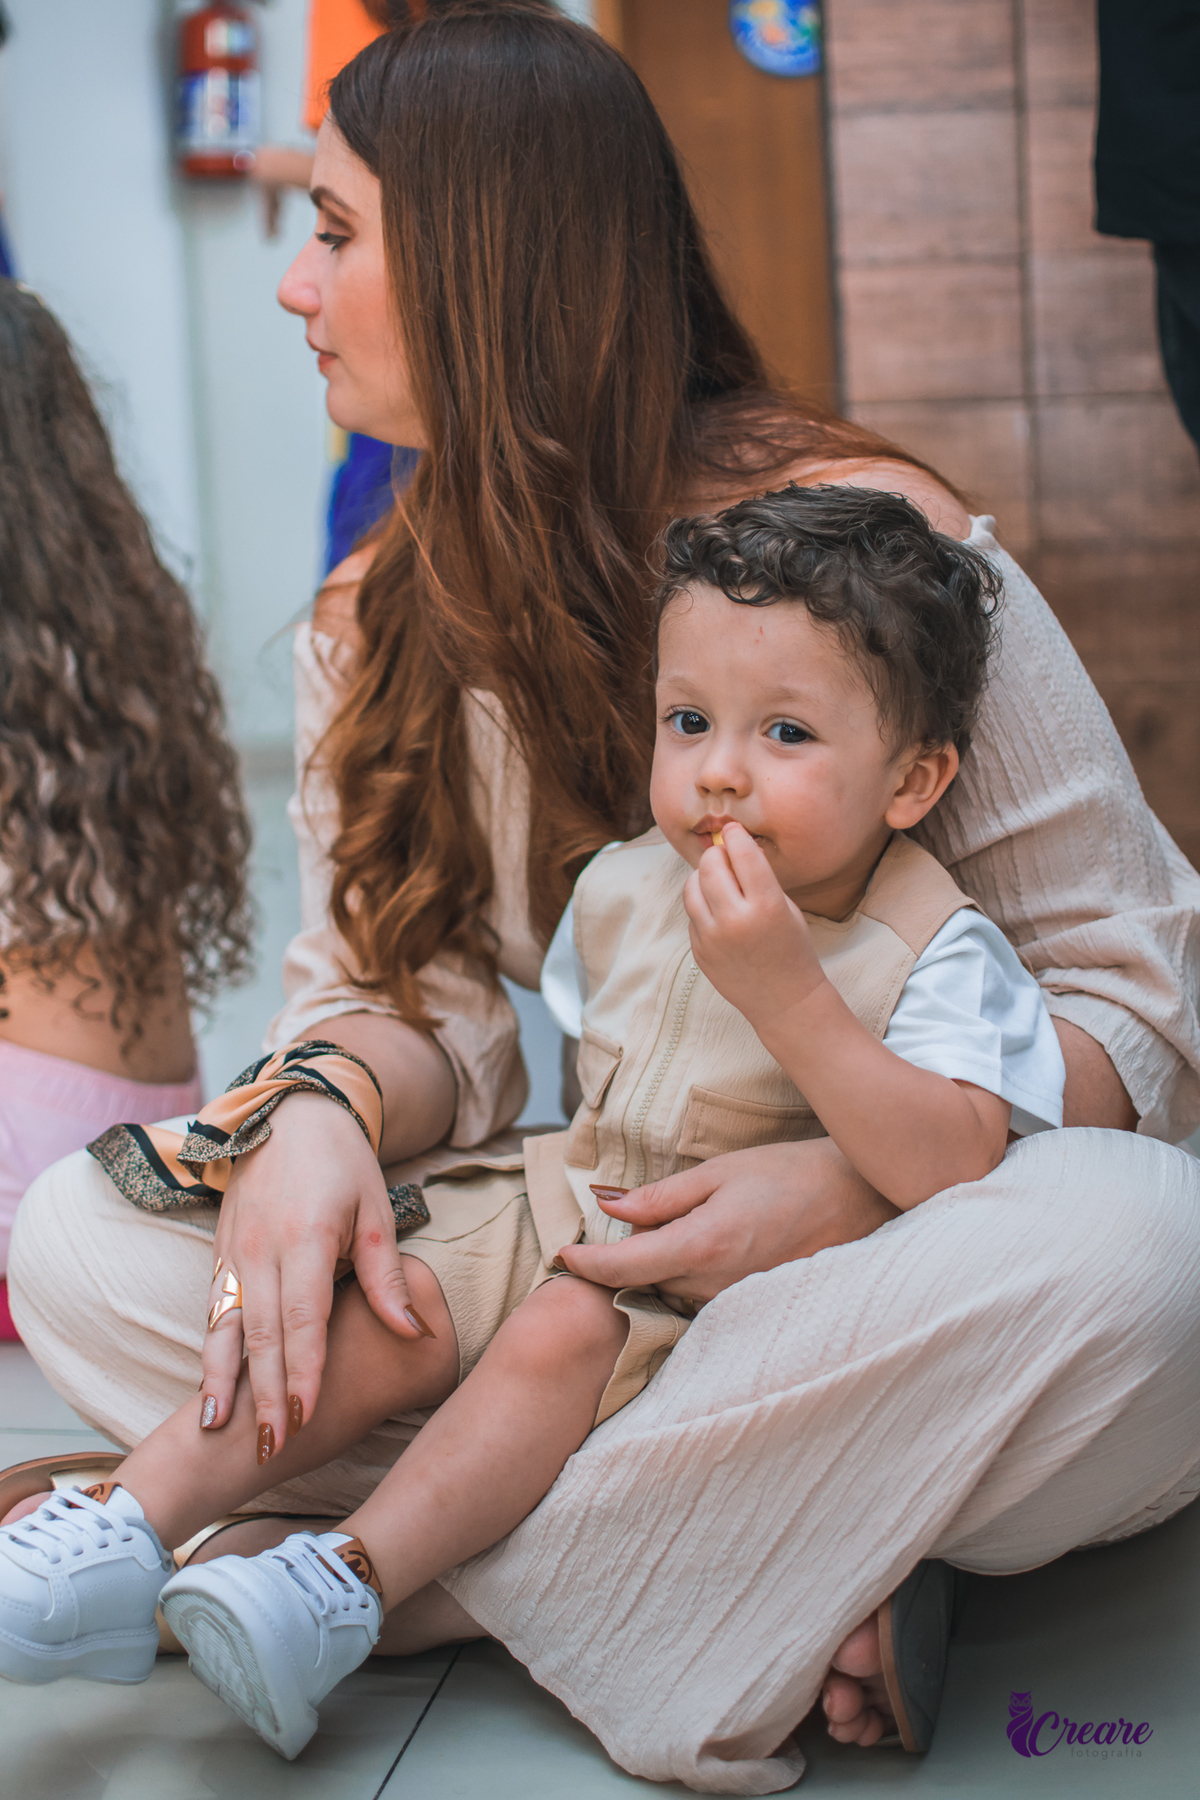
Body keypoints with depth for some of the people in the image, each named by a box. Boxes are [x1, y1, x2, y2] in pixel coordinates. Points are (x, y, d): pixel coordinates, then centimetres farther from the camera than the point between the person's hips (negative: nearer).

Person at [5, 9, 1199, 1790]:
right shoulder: (378, 628, 8)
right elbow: (399, 993, 4)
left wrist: (856, 1187, -27)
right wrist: (323, 1112, -22)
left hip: (908, 1253, -4)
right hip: (605, 1246, 5)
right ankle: (737, 1581, -24)